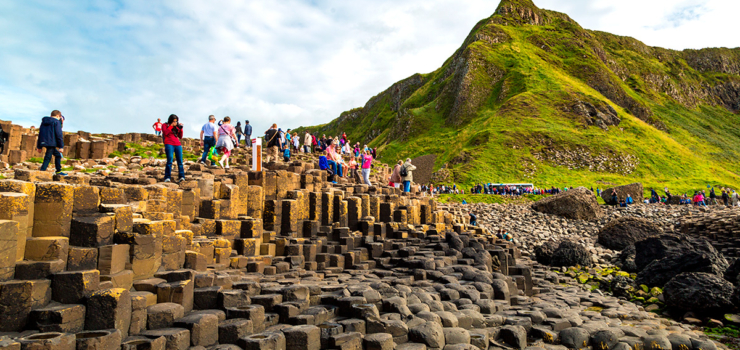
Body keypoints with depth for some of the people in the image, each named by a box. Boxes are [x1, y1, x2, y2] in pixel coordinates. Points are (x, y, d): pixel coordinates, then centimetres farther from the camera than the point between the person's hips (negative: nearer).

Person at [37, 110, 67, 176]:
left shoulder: (43, 122, 19)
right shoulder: (56, 122, -5)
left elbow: (40, 134, 21)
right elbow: (59, 135, -10)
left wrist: (39, 146, 25)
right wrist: (61, 146, -11)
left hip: (44, 142, 8)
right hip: (51, 143, -8)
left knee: (57, 155, 18)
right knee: (48, 157, -5)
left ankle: (59, 171, 21)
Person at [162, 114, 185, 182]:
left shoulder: (176, 127, 23)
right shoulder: (165, 125, 14)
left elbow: (180, 137, 18)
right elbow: (165, 133, -6)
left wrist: (180, 129, 6)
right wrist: (171, 125, -4)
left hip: (178, 145, 4)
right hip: (169, 144, -4)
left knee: (180, 161, -9)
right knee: (170, 161, -15)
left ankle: (181, 176, -15)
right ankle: (167, 178, -13)